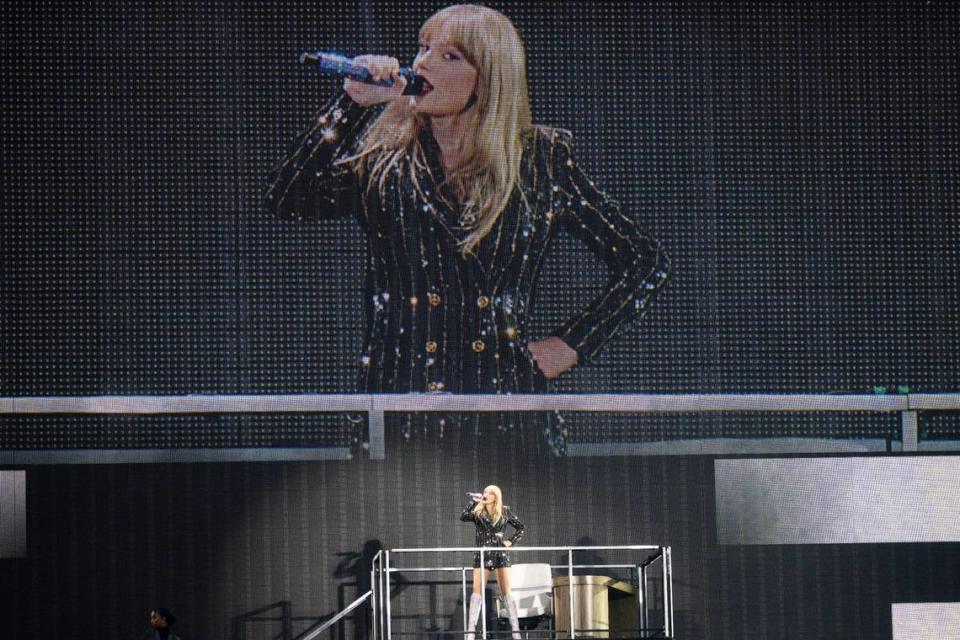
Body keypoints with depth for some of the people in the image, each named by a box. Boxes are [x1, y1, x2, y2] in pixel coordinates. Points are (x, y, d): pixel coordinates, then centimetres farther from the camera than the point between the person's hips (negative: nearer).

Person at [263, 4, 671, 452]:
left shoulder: (542, 160, 8)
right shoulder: (382, 156, 10)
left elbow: (646, 263, 13)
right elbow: (284, 200, -7)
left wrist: (572, 345, 6)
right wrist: (351, 104, -7)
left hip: (507, 400, 0)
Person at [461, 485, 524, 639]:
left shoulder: (504, 511, 6)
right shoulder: (478, 512, 4)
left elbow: (520, 527, 13)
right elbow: (463, 517, -14)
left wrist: (511, 541, 0)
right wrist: (474, 502, -15)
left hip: (500, 554, 0)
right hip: (482, 554, 0)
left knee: (506, 592, -1)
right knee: (477, 591, -6)